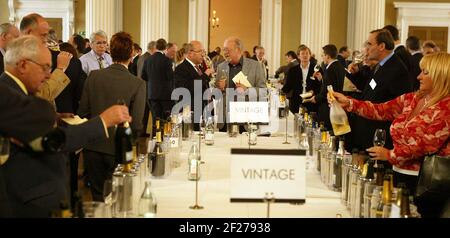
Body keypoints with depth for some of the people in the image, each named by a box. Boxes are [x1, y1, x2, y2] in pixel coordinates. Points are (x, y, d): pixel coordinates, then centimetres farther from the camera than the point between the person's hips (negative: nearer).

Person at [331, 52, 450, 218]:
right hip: (400, 173, 7)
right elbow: (380, 110, 5)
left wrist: (390, 154, -12)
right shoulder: (411, 99, 8)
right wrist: (348, 103, -6)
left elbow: (427, 145, -19)